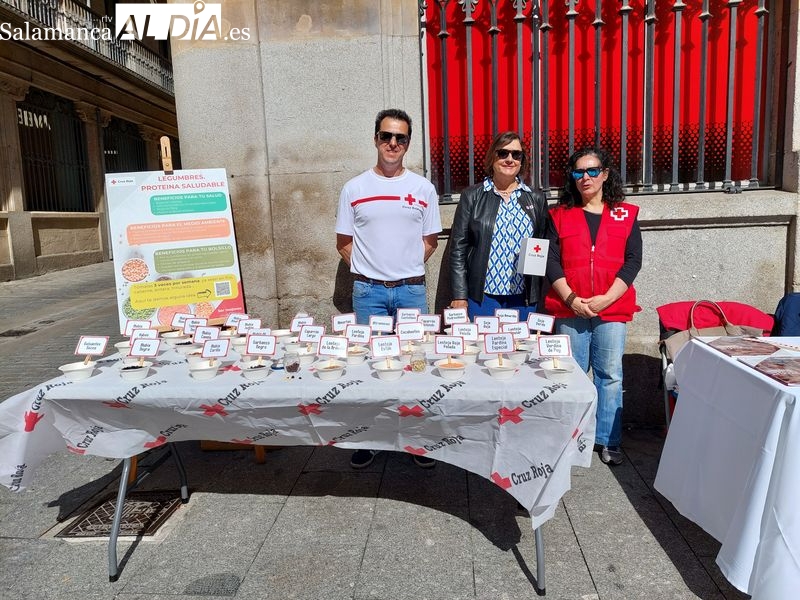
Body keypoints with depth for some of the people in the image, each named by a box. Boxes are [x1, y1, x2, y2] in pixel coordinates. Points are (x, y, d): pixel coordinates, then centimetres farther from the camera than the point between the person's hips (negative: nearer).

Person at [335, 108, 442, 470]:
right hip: (369, 291, 0)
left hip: (412, 290, 0)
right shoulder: (354, 188, 2)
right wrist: (369, 270, 2)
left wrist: (407, 270, 2)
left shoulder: (423, 188, 3)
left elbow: (429, 241, 9)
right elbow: (344, 242, 7)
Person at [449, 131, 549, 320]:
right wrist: (460, 297, -5)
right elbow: (458, 249, 0)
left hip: (523, 298, 2)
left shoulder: (536, 199, 10)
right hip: (481, 296, -2)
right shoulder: (472, 196, 3)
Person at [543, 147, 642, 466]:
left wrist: (605, 299, -11)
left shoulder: (626, 215, 9)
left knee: (610, 375, 4)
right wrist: (571, 298, -12)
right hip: (569, 309, 0)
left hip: (612, 309, 0)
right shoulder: (559, 215, 9)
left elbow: (633, 261, 1)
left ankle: (608, 440, 17)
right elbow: (551, 261, 1)